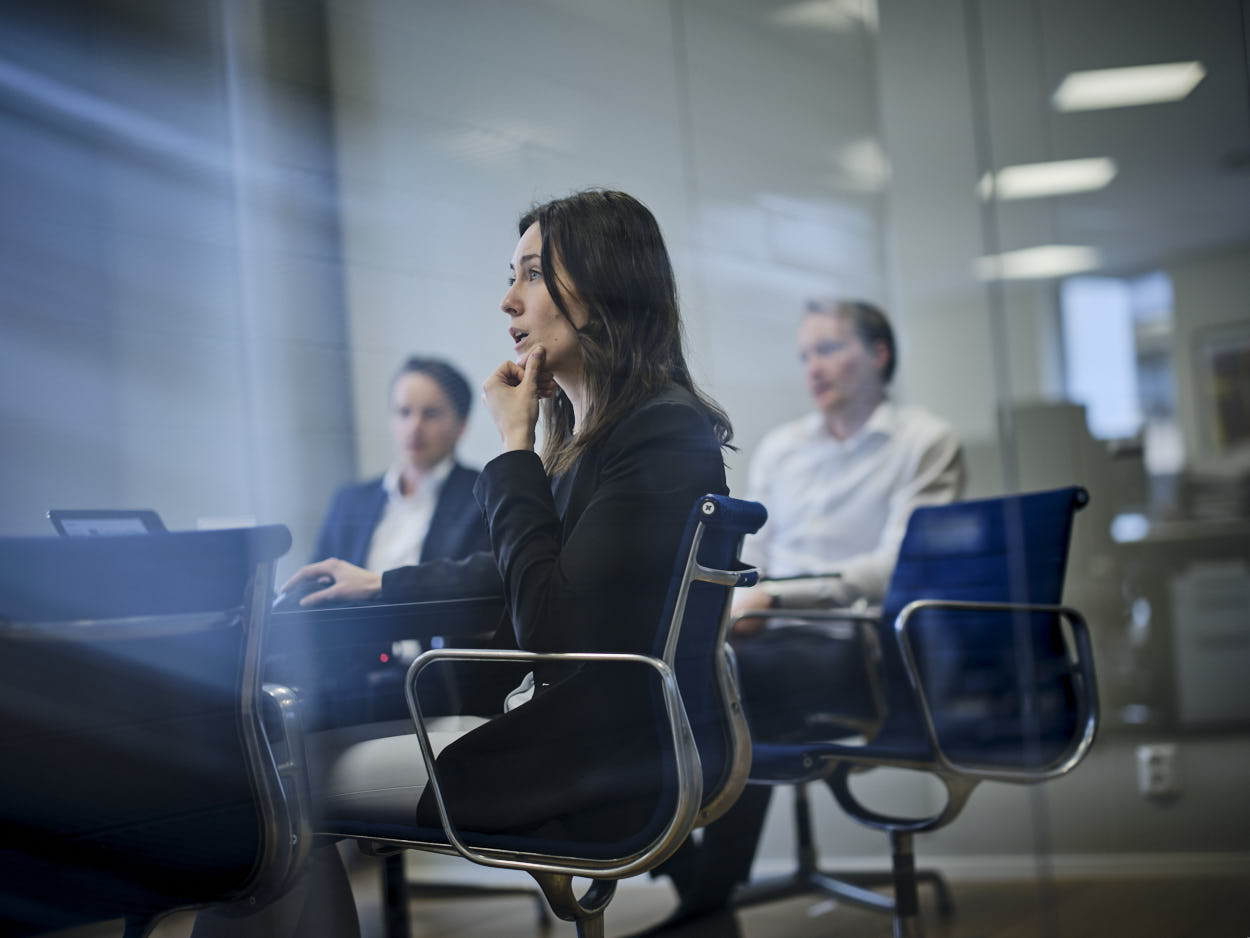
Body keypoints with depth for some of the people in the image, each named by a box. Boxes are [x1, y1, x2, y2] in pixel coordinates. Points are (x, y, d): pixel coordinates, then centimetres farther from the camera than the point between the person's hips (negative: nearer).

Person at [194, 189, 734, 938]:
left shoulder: (664, 433, -18)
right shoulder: (589, 428, 12)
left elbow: (552, 630, -23)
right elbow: (521, 575, 28)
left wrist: (516, 448, -14)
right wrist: (380, 583, 31)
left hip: (596, 770, -9)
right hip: (549, 721, 9)